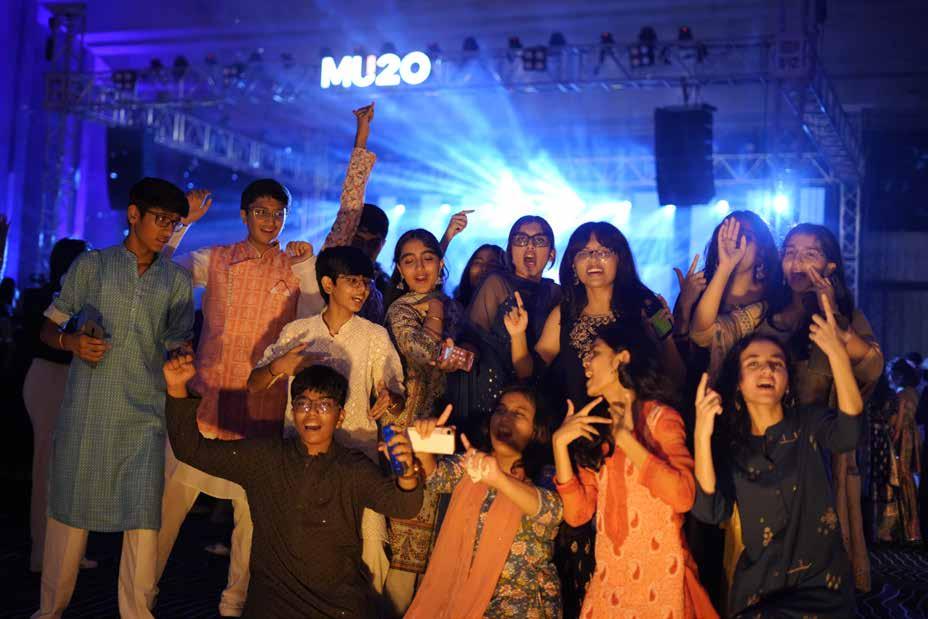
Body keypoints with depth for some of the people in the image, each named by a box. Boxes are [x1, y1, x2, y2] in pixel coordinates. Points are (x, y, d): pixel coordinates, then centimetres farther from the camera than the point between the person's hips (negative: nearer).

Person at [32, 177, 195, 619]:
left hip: (144, 416, 1)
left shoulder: (177, 281, 11)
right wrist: (72, 341, -12)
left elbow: (180, 350, 12)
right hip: (85, 412, -1)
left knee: (144, 514, -4)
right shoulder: (91, 265, 7)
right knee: (69, 506, 5)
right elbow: (49, 329, 9)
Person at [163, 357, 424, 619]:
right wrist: (177, 389, -10)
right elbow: (193, 450, 4)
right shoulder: (263, 457, 3)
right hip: (272, 596, 0)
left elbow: (398, 503, -18)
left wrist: (407, 475, -41)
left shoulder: (354, 468, -2)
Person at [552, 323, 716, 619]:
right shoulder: (596, 429, 9)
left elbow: (683, 497, -21)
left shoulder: (658, 417, -5)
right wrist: (560, 443, -8)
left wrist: (626, 438, -17)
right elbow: (578, 513, 0)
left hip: (659, 579, -5)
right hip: (608, 578, 5)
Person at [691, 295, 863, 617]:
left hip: (821, 586, -1)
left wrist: (837, 353, -34)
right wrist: (702, 435, -24)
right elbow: (710, 511, -12)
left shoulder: (809, 423, 0)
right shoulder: (729, 444, 3)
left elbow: (848, 436, -24)